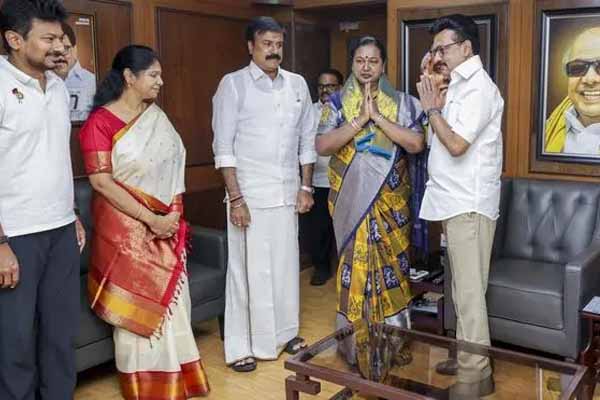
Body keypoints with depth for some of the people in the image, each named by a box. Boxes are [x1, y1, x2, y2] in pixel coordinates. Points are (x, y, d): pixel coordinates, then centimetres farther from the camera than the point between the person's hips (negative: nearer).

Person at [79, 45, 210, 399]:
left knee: (170, 299, 10)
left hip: (166, 227, 5)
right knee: (137, 304, 4)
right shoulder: (100, 122, -10)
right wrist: (150, 219, -18)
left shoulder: (157, 117, 8)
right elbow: (101, 182, -16)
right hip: (127, 229, -5)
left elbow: (175, 165, 7)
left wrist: (173, 214, -7)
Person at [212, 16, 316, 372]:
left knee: (286, 265, 13)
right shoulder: (233, 84, -5)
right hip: (250, 194, -4)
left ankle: (286, 332, 29)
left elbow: (307, 139, 13)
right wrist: (236, 197, -14)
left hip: (288, 192, 4)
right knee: (248, 269, 2)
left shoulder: (297, 84, 9)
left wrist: (306, 187, 7)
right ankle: (241, 346, 14)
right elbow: (224, 146, -8)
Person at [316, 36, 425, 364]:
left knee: (391, 266, 5)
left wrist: (378, 117, -15)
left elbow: (416, 144, -9)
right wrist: (360, 120, -16)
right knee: (355, 266, 3)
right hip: (351, 201, -1)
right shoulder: (337, 101, 3)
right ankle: (355, 345, 17)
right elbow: (322, 145, -9)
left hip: (390, 201, 1)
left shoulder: (400, 102, 4)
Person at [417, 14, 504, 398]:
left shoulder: (478, 87, -13)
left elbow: (456, 144, -22)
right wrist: (437, 106, 7)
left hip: (469, 204, -10)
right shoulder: (461, 84, 16)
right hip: (456, 201, 10)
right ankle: (466, 356, 27)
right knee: (462, 287, 16)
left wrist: (431, 109, -10)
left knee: (469, 290, -5)